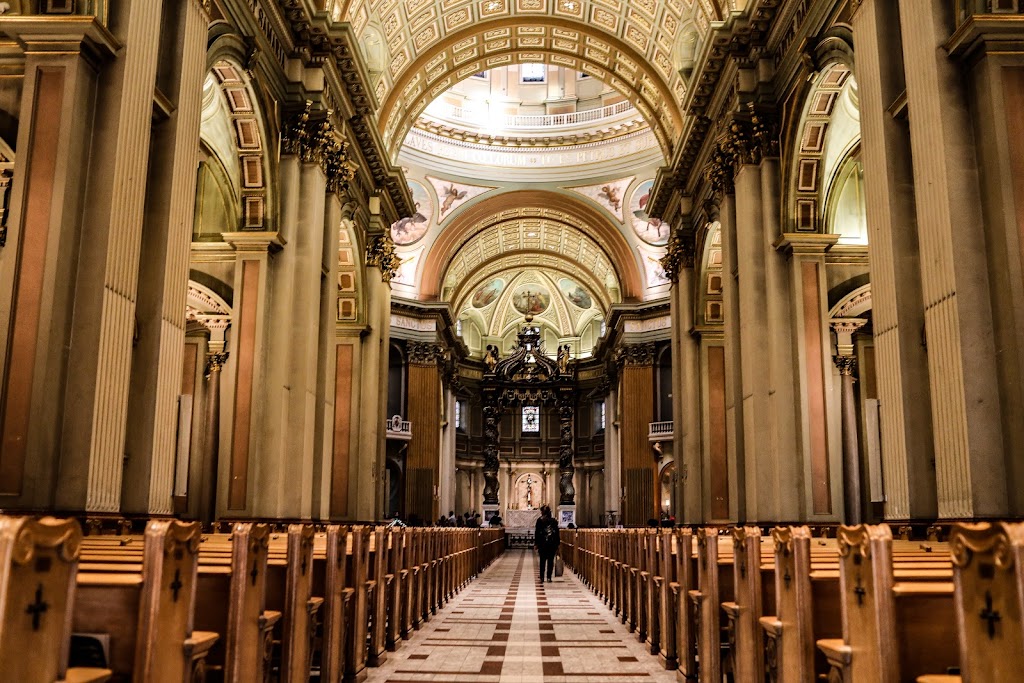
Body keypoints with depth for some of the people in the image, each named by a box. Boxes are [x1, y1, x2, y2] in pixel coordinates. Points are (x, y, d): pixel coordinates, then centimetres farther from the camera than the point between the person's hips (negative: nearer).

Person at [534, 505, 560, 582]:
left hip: (542, 544, -1)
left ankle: (542, 578, 5)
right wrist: (557, 545, 10)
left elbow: (537, 533, -4)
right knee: (550, 561, 6)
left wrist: (535, 544, 2)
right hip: (552, 544, 1)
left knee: (542, 561, 6)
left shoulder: (539, 521, -4)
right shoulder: (554, 521, 3)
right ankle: (549, 577, 5)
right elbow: (557, 534, 5)